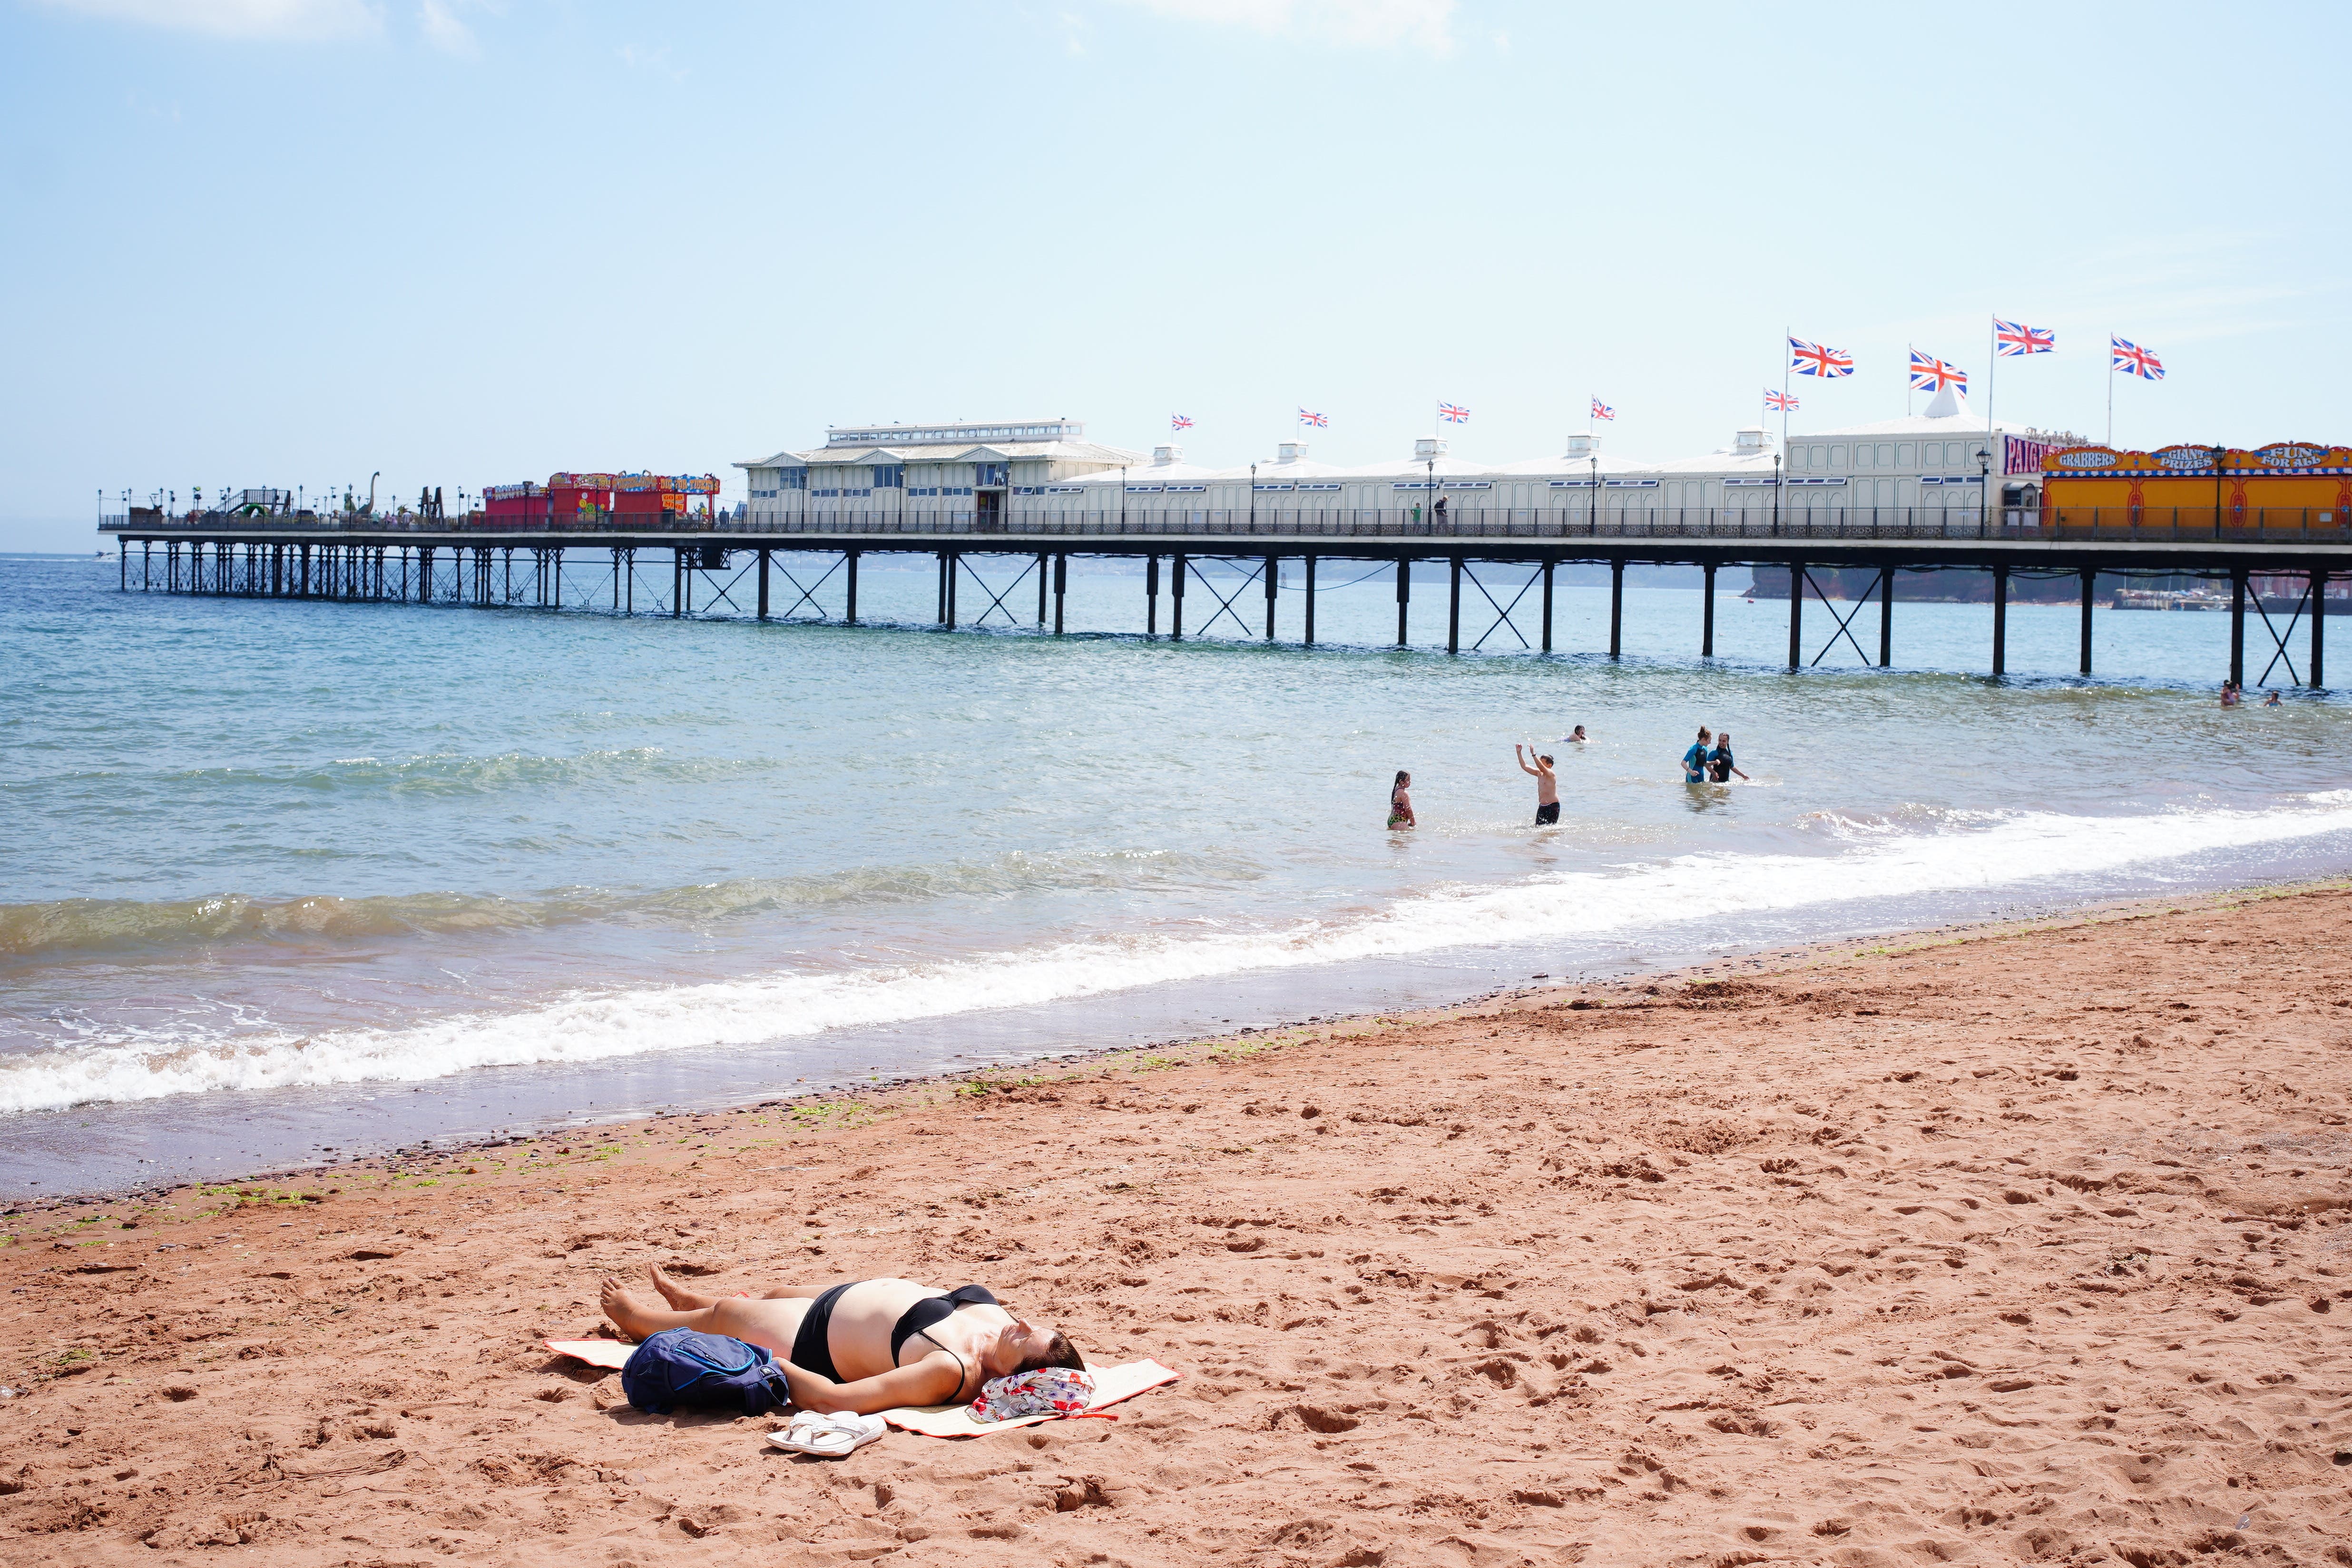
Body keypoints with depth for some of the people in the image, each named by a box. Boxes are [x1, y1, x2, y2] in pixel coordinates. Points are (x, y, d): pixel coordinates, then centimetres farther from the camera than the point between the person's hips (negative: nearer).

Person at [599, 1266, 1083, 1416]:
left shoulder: (951, 1372, -46)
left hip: (812, 1342, -7)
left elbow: (832, 1400, -42)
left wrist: (767, 1361, -31)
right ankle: (685, 1299, 68)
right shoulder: (997, 1317, -26)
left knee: (724, 1312, 20)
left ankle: (641, 1318, 55)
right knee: (775, 1294, 34)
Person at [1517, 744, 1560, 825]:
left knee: (1550, 828, -9)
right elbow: (1524, 767, 9)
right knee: (1538, 827, 3)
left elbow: (1541, 767, -34)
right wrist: (1519, 753, 0)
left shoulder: (1551, 774, -14)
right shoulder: (1539, 773, 8)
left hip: (1553, 806, -8)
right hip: (1542, 806, 8)